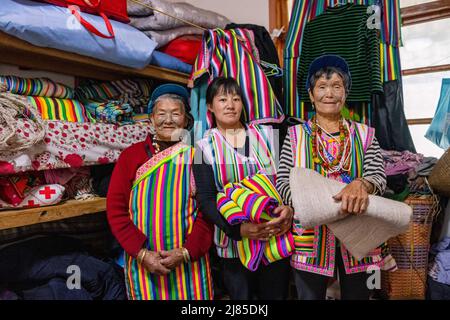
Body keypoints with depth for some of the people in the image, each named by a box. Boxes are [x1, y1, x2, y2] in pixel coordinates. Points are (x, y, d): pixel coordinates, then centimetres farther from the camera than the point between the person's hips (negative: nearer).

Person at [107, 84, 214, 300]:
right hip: (143, 261, 0)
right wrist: (141, 253, -10)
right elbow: (115, 208, -1)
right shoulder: (131, 155, 2)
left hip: (189, 260, 0)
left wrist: (186, 252, -12)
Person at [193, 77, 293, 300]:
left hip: (278, 237, 2)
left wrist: (289, 208, -16)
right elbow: (206, 199, -6)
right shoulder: (205, 146, -1)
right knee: (242, 294, 14)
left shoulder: (266, 134, 5)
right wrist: (238, 229, -20)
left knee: (277, 294, 15)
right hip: (235, 242, -1)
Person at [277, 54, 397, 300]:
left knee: (357, 295, 17)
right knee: (310, 296, 12)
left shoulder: (364, 134, 5)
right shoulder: (296, 135, 1)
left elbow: (378, 176, -6)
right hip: (311, 238, -1)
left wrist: (360, 184, -31)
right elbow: (282, 183, -5)